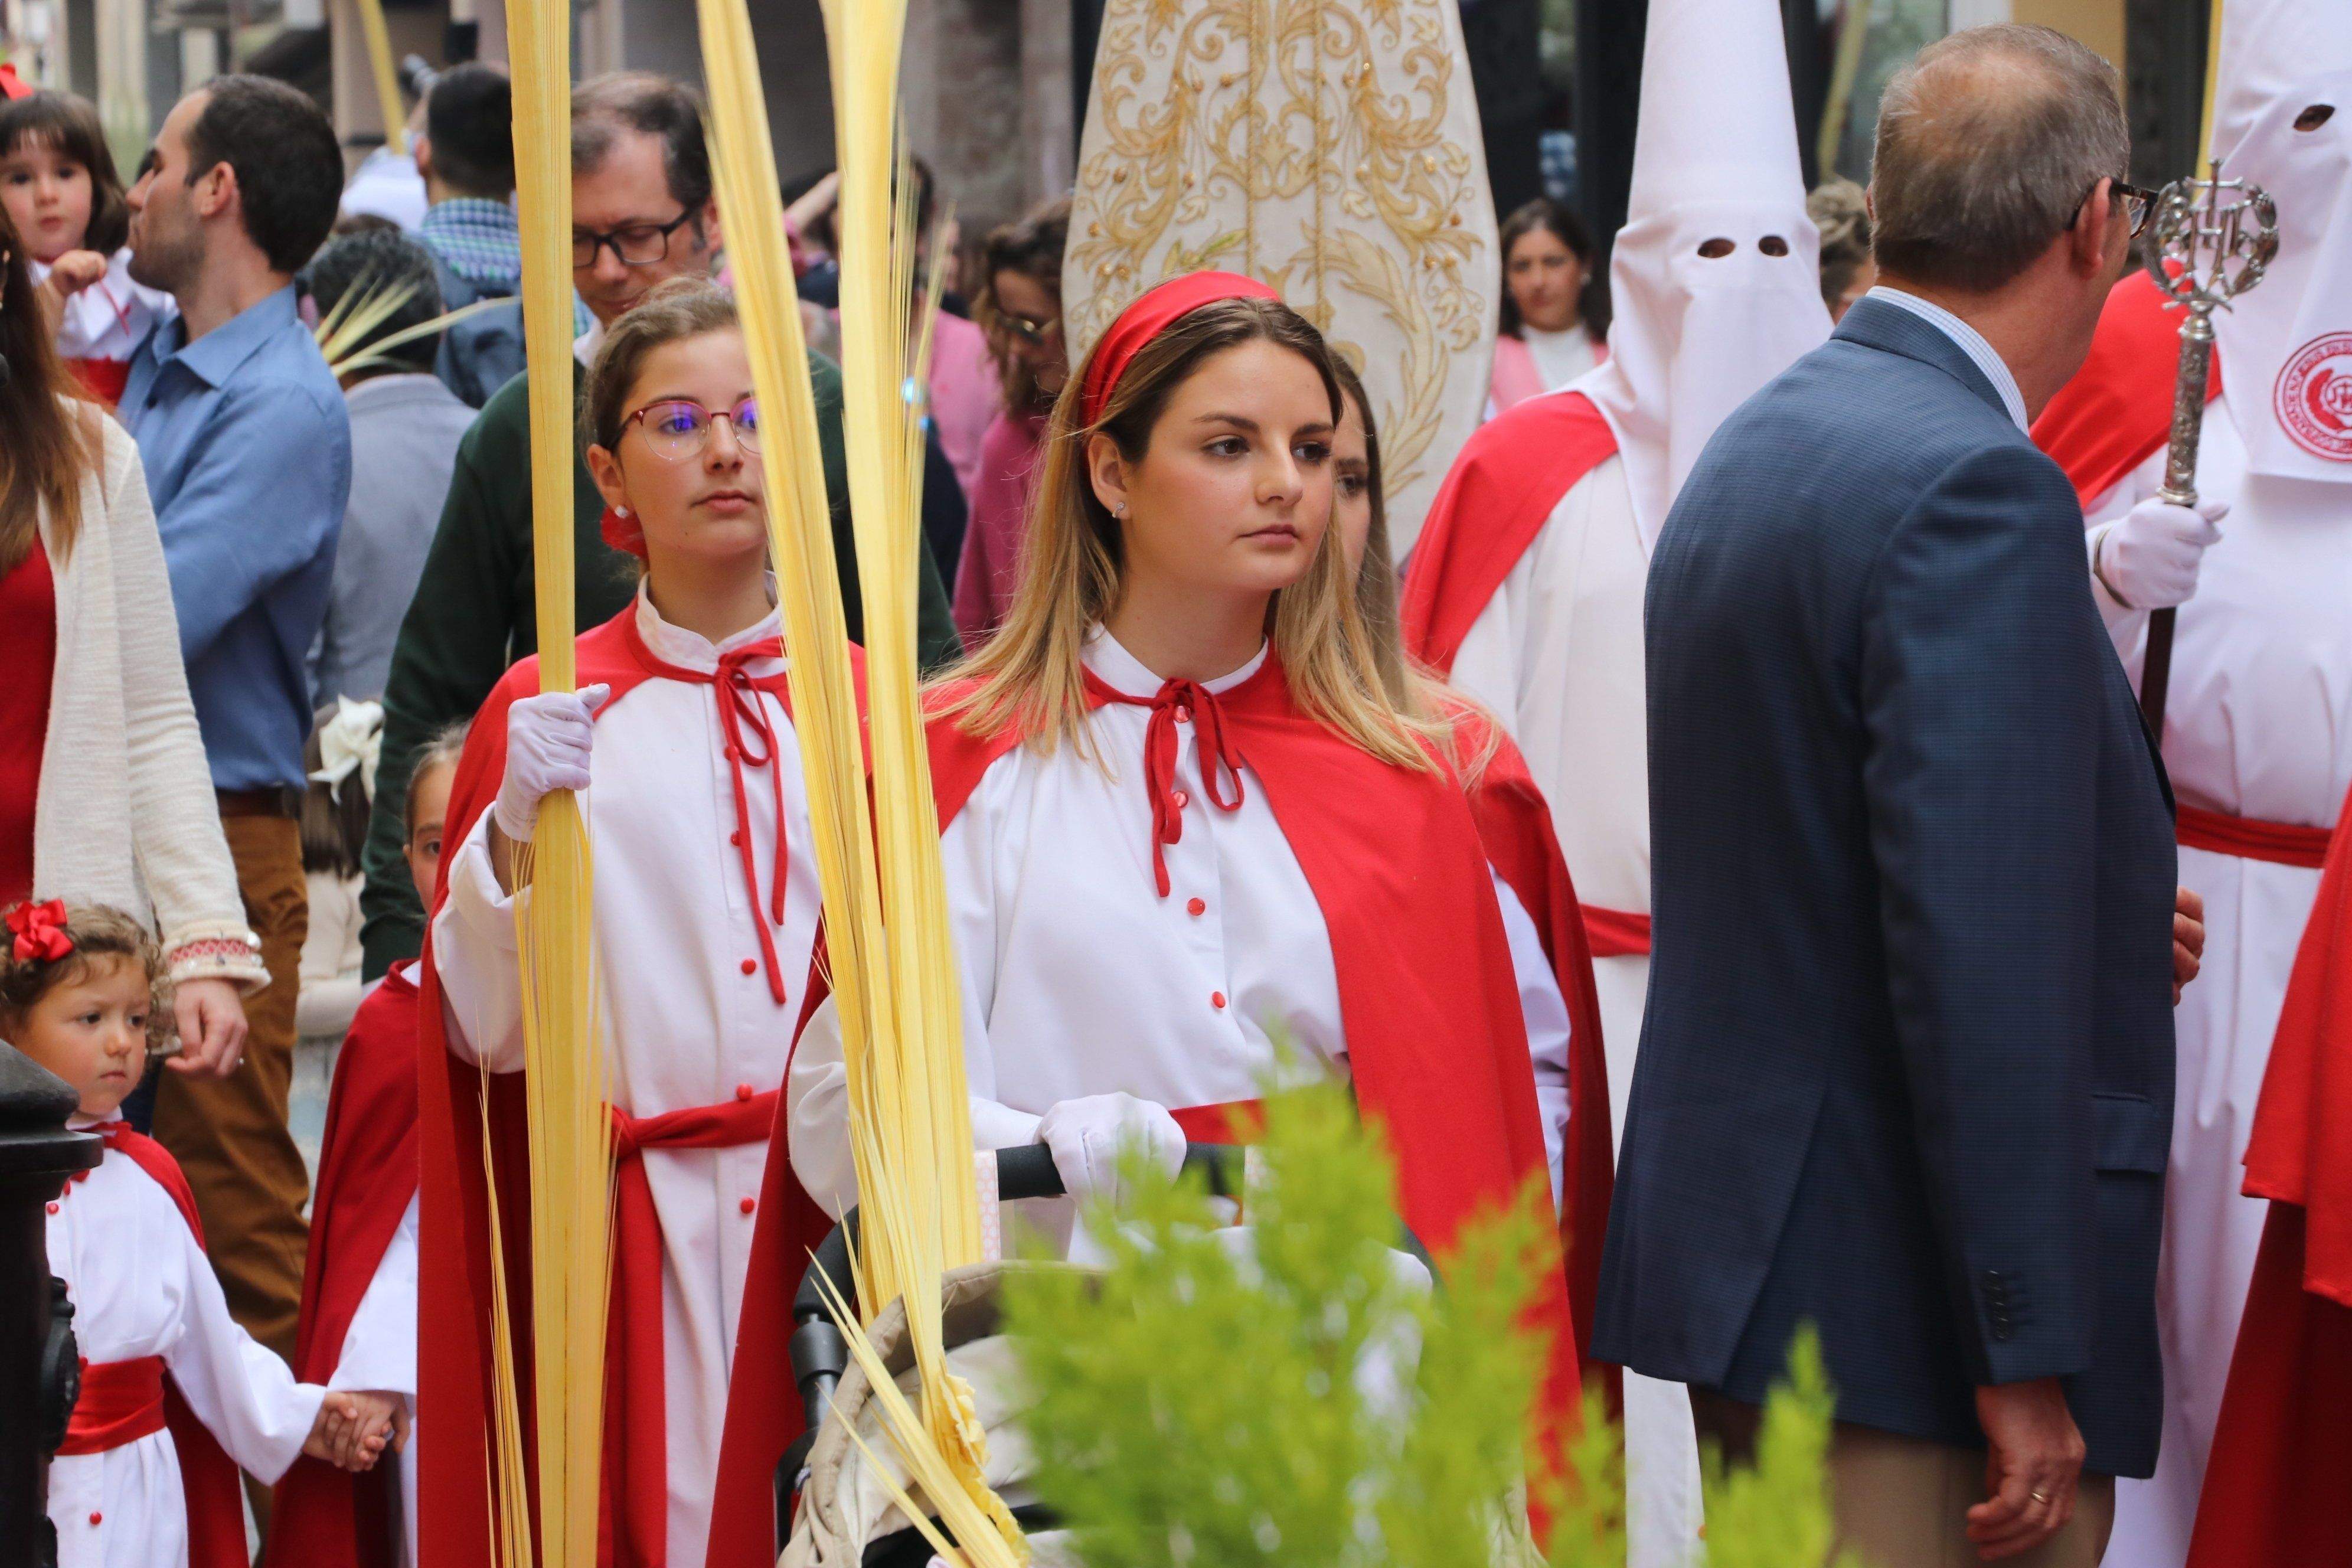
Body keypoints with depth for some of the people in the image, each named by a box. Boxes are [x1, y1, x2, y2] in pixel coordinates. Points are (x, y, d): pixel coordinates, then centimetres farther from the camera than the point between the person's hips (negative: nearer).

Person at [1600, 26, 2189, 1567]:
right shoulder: (1978, 490, -18)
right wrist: (2029, 1364, -22)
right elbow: (1979, 962, -23)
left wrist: (2095, 932, 28)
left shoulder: (1756, 446, 12)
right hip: (1908, 1307, -10)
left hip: (1739, 1254, 10)